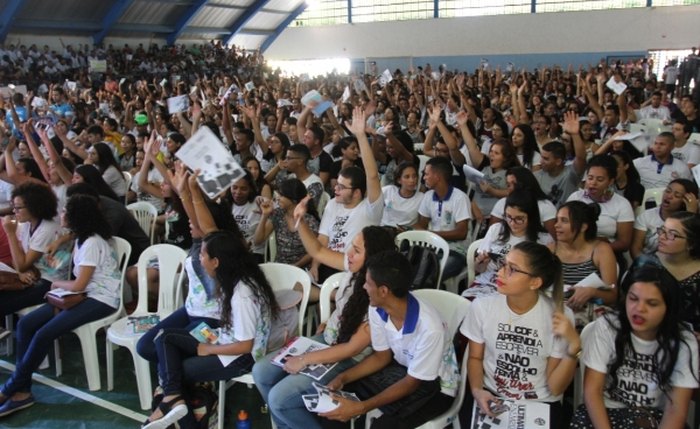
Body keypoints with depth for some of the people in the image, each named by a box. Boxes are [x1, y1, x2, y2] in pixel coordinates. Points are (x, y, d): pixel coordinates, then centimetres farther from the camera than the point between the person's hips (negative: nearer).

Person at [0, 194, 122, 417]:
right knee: (25, 324, -6)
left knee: (44, 334, -21)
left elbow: (78, 285, -17)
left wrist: (56, 284, 1)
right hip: (86, 294, 10)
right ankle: (21, 391, -7)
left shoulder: (92, 243, -17)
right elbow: (79, 281, 13)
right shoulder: (81, 238, 14)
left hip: (102, 300, -10)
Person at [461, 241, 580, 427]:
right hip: (492, 399, 0)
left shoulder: (559, 316, -12)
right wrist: (477, 390, -12)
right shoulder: (482, 307, -9)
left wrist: (574, 347, -21)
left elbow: (555, 388, -9)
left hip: (541, 405, 0)